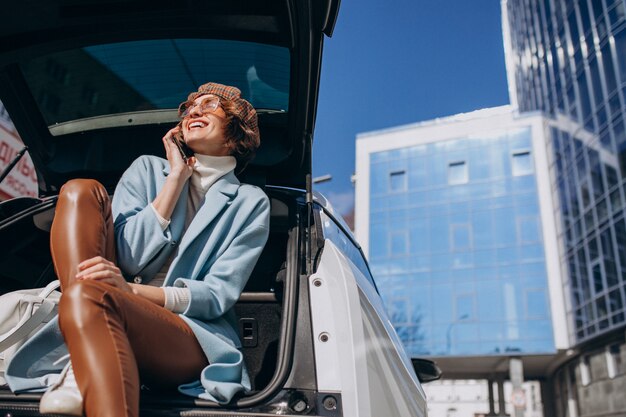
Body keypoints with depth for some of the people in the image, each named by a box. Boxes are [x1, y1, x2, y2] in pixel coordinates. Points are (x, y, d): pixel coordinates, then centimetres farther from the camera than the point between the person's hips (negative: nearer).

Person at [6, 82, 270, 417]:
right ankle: (85, 366, -26)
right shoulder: (148, 169, 16)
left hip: (196, 333, -4)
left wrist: (133, 291, -20)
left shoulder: (250, 203, 7)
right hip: (123, 318, 5)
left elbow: (218, 296, -4)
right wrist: (177, 178, -1)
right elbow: (128, 258, 1)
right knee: (81, 190, -14)